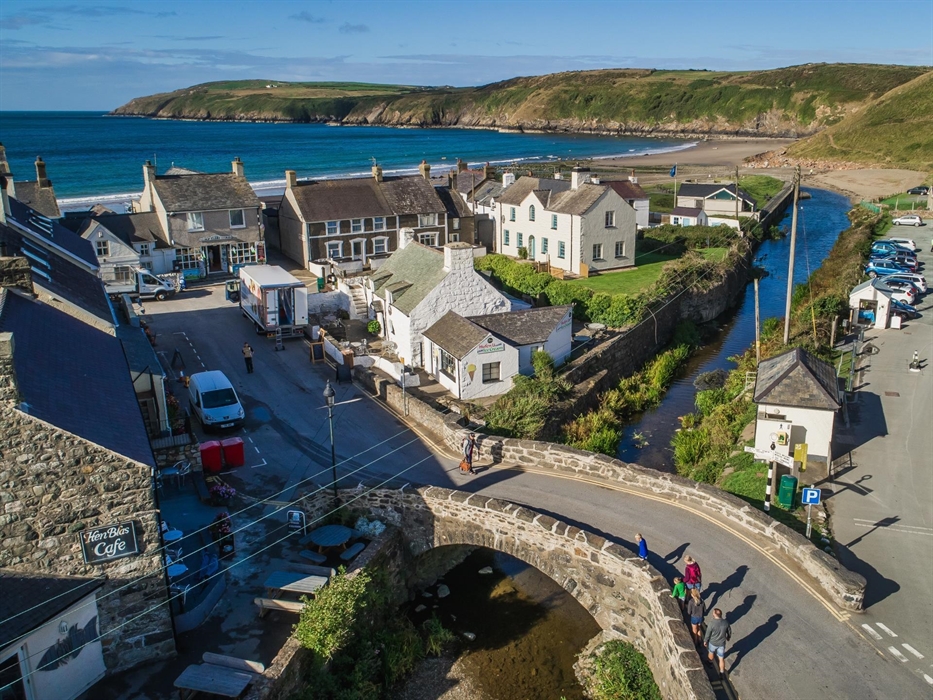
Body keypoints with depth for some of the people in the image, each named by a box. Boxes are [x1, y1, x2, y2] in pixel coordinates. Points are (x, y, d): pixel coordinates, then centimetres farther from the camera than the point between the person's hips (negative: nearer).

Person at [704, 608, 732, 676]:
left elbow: (707, 634, -18)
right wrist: (728, 637, 20)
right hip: (722, 644, 2)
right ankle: (722, 673, 29)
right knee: (721, 658, 18)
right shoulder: (726, 622, -20)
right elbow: (729, 631, -1)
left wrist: (705, 641, 1)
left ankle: (710, 662, 55)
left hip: (713, 643, -2)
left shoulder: (712, 624, -31)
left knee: (711, 652, 30)